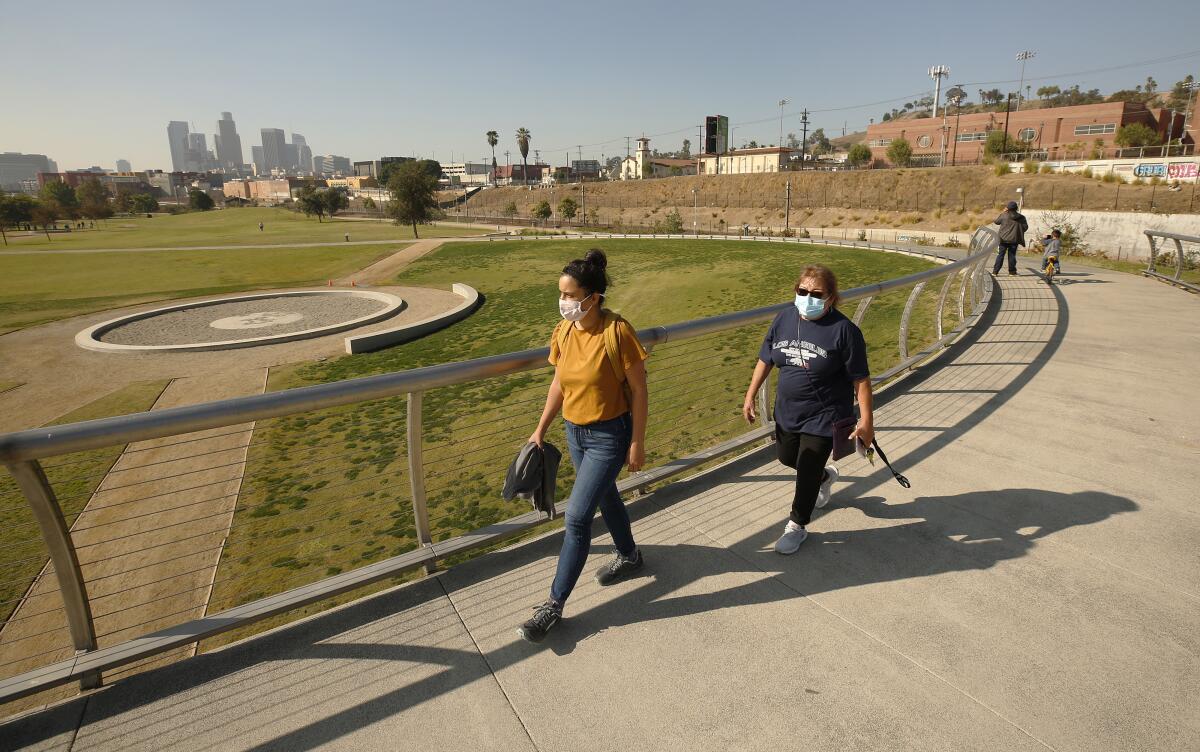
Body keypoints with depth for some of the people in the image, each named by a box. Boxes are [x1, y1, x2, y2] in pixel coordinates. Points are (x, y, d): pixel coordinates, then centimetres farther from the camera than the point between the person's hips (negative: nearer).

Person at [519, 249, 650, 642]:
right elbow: (559, 382, 8)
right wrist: (540, 430, 8)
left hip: (610, 435, -7)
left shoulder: (617, 330, -22)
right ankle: (629, 556, 50)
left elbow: (638, 388, -14)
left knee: (577, 516, -4)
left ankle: (555, 603, 10)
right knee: (605, 496, 24)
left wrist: (637, 442, -12)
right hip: (575, 432, 7)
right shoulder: (564, 331, -4)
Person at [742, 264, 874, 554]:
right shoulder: (784, 318, -4)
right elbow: (765, 360, 7)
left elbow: (861, 379, -14)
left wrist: (866, 420, -14)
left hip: (824, 416, -6)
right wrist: (750, 396, 7)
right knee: (787, 458, 23)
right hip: (787, 411, 6)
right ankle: (825, 476, 56)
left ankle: (797, 526, 28)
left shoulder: (843, 329, -19)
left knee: (806, 472, 3)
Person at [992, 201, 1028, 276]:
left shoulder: (1004, 215, -8)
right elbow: (1025, 227, 3)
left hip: (1004, 239, -1)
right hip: (1014, 239, 1)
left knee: (1000, 255, 2)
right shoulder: (1021, 217, -2)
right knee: (1012, 255, 8)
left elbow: (996, 221, 9)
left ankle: (995, 271, -2)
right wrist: (1018, 232, 20)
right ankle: (1012, 271, 11)